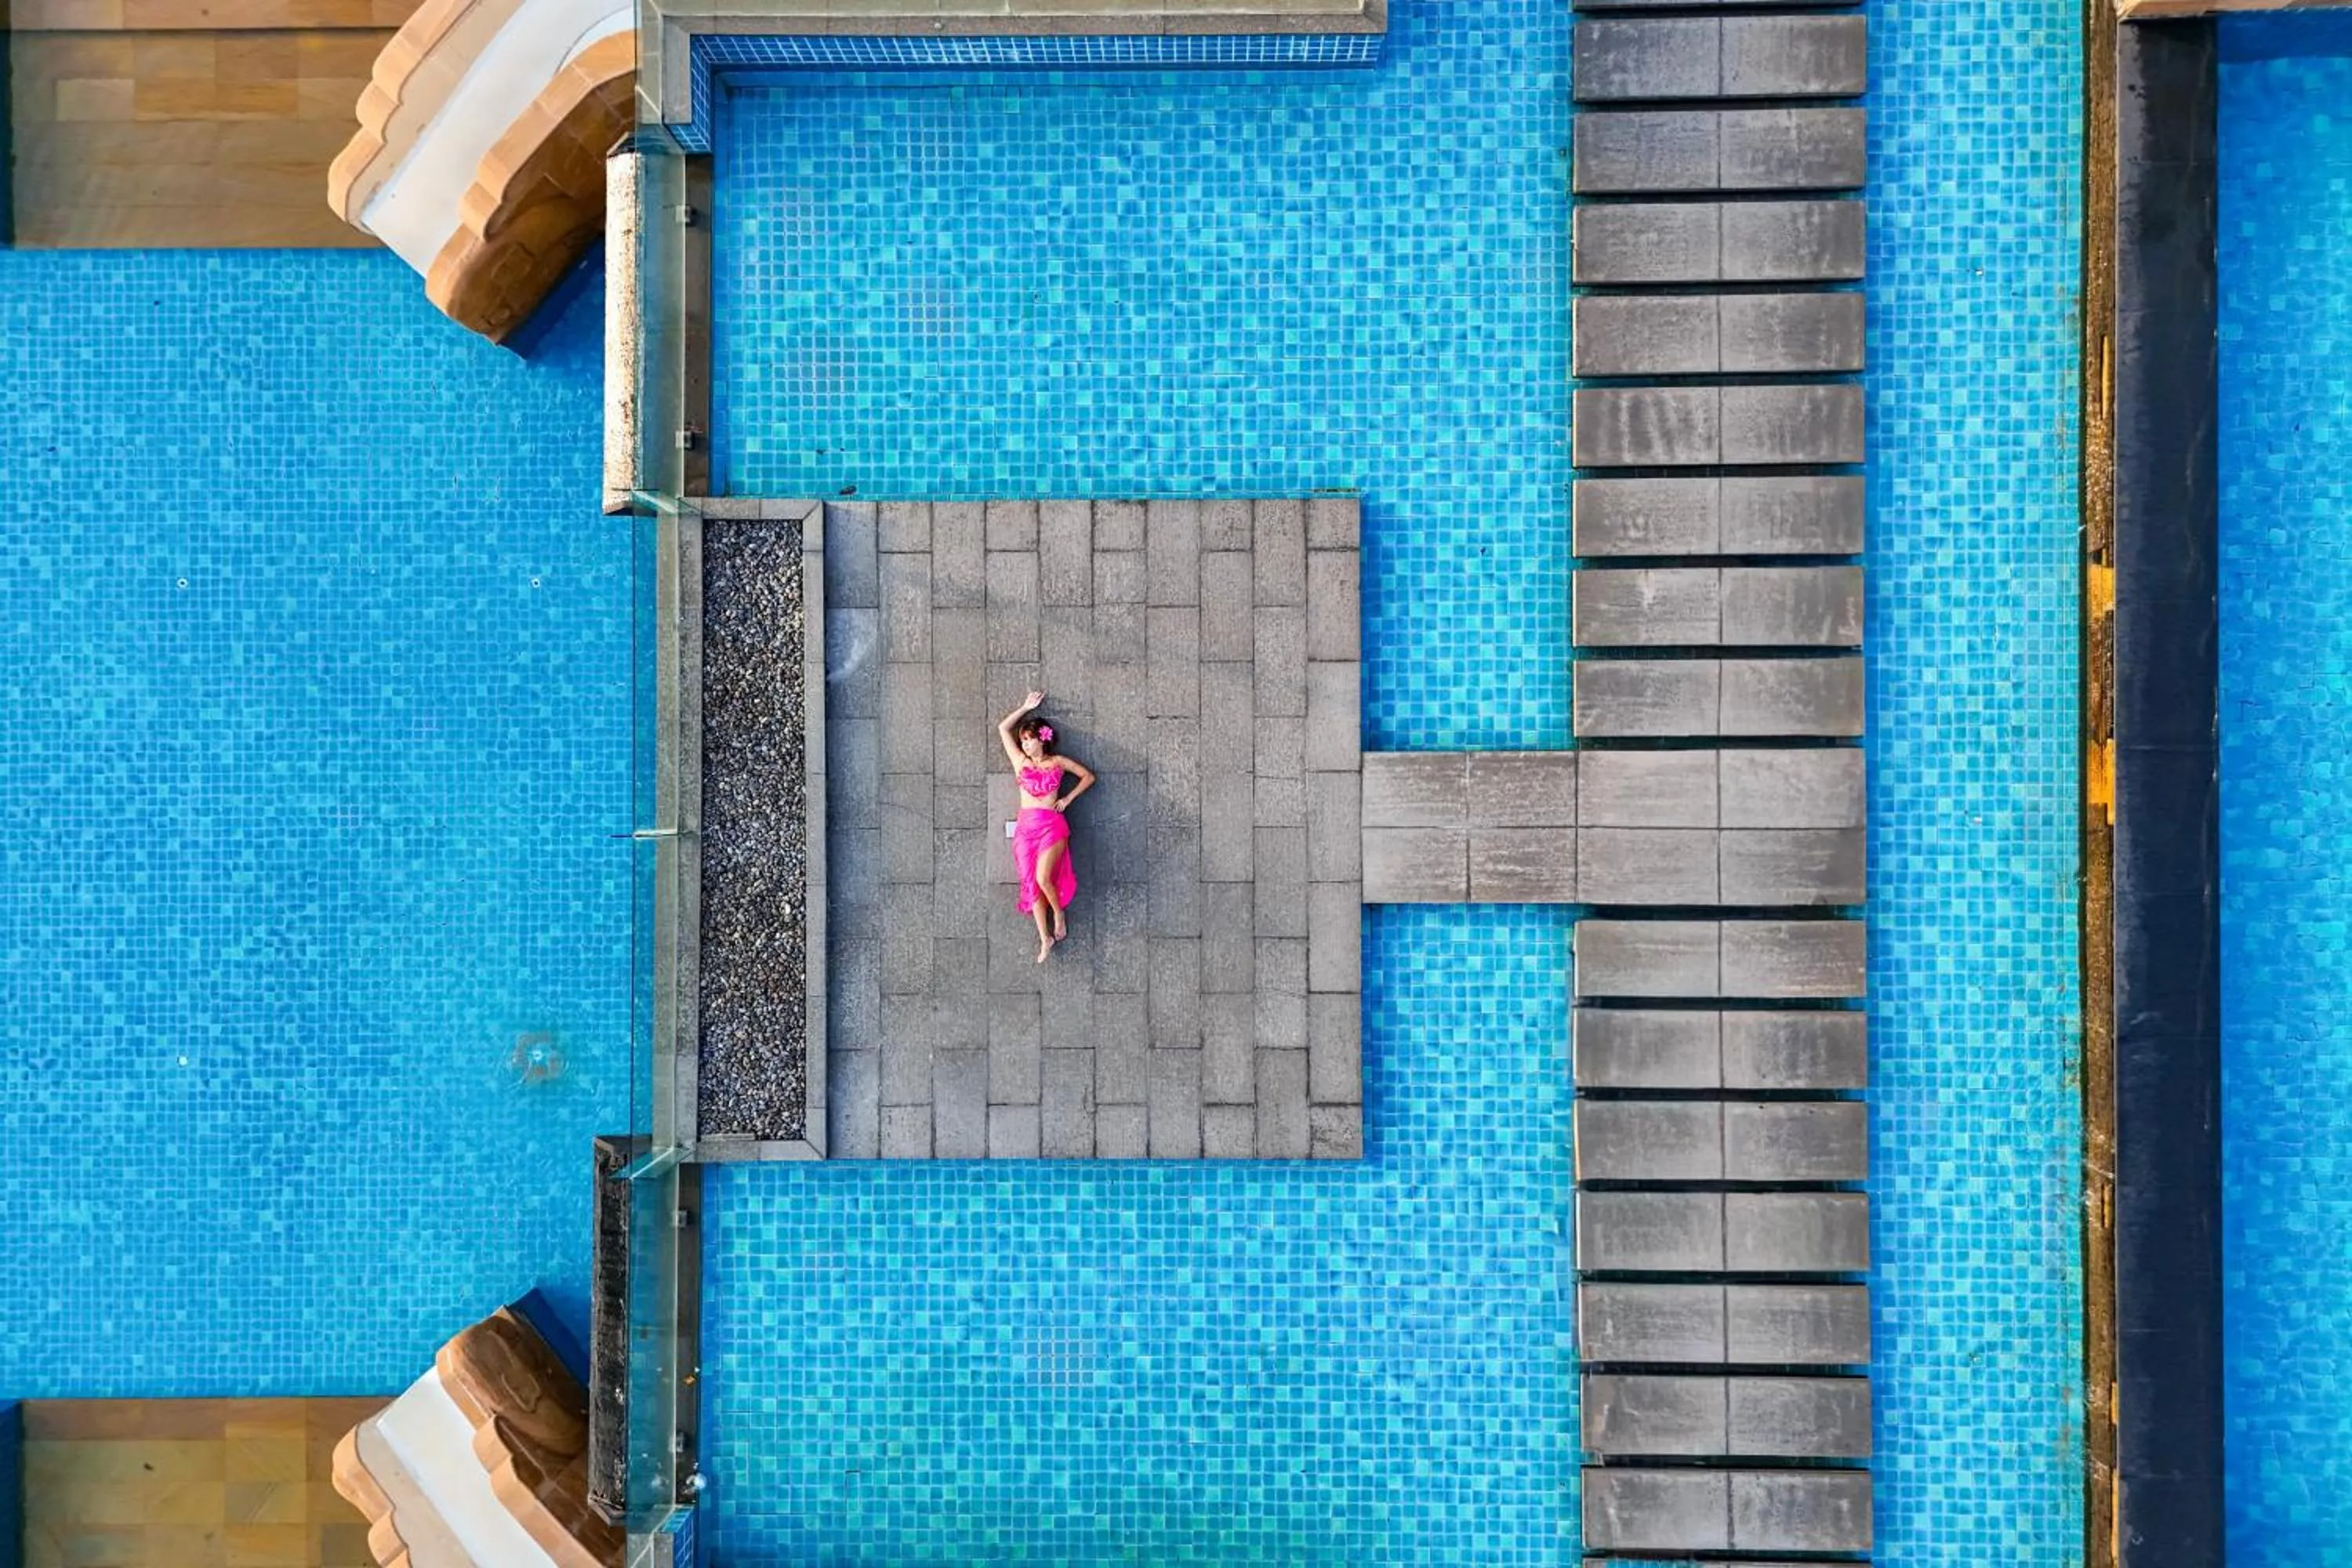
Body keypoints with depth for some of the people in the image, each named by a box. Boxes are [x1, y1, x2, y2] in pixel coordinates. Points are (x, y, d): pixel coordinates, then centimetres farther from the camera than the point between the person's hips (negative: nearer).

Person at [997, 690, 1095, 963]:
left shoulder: (1058, 762, 8)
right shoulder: (1020, 761, 13)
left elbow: (1089, 776, 15)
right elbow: (1003, 728, 13)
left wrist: (1068, 799, 7)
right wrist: (1026, 707, 16)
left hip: (1052, 826, -3)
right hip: (1026, 827, 3)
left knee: (1043, 879, -19)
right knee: (1031, 885, -1)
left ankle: (1059, 913, 10)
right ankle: (1045, 938, 4)